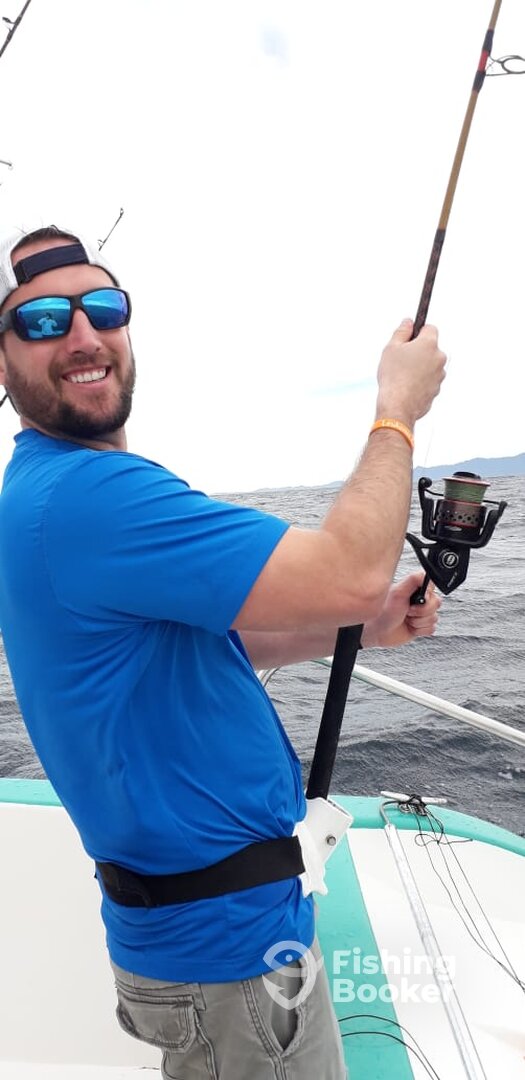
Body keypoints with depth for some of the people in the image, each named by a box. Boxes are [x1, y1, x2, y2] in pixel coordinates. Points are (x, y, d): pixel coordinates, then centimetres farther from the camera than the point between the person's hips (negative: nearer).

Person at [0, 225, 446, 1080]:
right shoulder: (90, 495, -27)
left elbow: (207, 640, 12)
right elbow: (348, 574, -30)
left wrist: (360, 627, -1)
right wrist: (398, 408, -13)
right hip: (228, 941, -9)